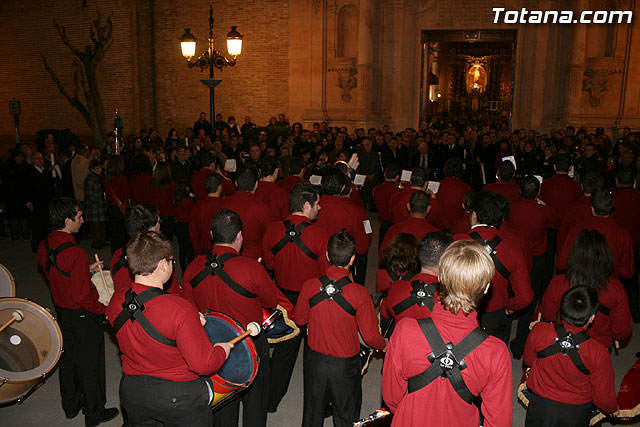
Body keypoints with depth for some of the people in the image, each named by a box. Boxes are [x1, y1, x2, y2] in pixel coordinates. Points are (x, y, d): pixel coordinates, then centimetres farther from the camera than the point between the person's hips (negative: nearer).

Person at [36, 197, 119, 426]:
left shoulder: (44, 246, -5)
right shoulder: (77, 253, -31)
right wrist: (104, 309, -13)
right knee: (90, 363, 9)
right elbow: (82, 296, -27)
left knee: (68, 357, 24)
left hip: (61, 311, 8)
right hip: (84, 316, -8)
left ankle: (71, 405, 43)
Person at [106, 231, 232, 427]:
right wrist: (222, 350, -7)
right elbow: (203, 364, -28)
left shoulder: (116, 301, -11)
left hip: (131, 394, 6)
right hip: (179, 398, -5)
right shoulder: (180, 310, -31)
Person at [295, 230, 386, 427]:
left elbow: (300, 320, 2)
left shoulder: (309, 286, -15)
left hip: (315, 361, 3)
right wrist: (384, 344, 7)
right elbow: (370, 336, -14)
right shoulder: (359, 294, -22)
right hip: (345, 365, -2)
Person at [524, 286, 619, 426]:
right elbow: (604, 398, -12)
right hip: (576, 415, 0)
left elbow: (529, 361, -3)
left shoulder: (538, 331, -25)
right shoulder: (599, 354, -28)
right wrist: (613, 409, 11)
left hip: (540, 409, 0)